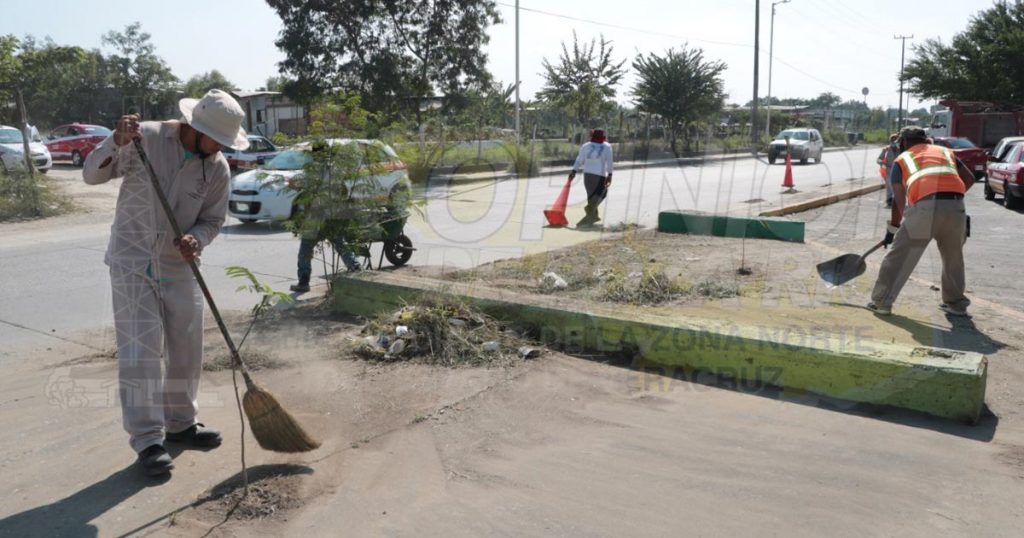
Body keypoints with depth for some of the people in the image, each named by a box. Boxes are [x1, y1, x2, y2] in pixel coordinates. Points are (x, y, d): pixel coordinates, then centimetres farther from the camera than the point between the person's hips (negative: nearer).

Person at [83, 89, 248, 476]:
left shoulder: (218, 168, -4)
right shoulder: (146, 138, -12)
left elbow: (212, 220, 3)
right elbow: (91, 175, -8)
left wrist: (196, 239, -19)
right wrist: (116, 143, -26)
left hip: (179, 267, 4)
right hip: (132, 262, -4)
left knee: (186, 349, 10)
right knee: (141, 352, -5)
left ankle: (180, 423, 28)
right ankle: (147, 439, 4)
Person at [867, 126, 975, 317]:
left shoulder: (902, 159, 21)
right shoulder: (946, 151, 30)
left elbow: (898, 199, 14)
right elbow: (969, 179, 26)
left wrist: (893, 228, 22)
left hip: (924, 206, -3)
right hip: (955, 206, 3)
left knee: (899, 255, 7)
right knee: (953, 257, 22)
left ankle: (881, 302, 10)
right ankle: (956, 303, 31)